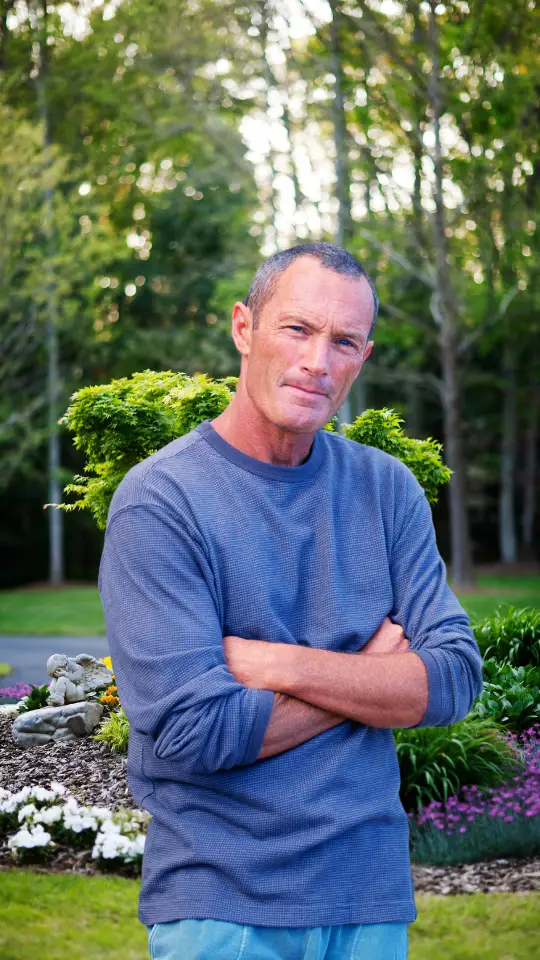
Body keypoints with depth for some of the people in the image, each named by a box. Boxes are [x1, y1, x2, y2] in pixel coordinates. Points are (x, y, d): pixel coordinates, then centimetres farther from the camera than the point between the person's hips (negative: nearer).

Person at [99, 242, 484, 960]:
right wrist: (374, 673, -10)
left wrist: (282, 665, -16)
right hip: (220, 900, -4)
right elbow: (193, 730, -19)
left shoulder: (387, 488, 4)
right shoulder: (158, 501, -12)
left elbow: (456, 678, -4)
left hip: (371, 886, 5)